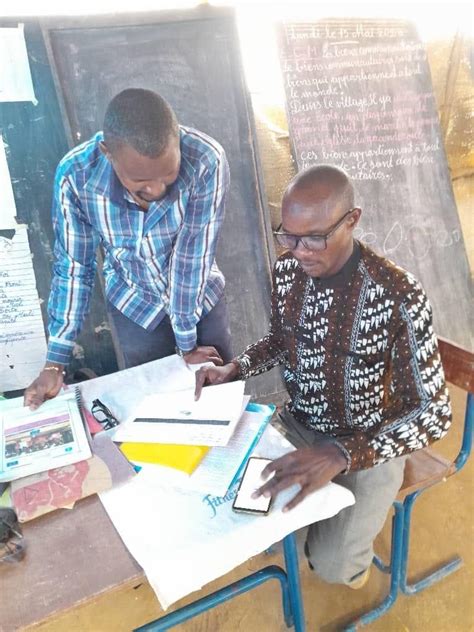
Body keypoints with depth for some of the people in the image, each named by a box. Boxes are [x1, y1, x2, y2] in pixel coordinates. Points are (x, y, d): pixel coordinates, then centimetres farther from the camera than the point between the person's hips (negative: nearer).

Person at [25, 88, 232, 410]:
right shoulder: (75, 174, -25)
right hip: (134, 305, 1)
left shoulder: (206, 160, -31)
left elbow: (192, 257, -26)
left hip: (202, 297, 0)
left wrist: (188, 343, -16)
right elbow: (73, 267, -14)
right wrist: (55, 362, -11)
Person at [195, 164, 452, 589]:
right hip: (299, 422, 5)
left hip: (368, 444, -4)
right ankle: (292, 515, 28)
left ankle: (349, 555, 23)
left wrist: (340, 454, -40)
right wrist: (234, 370, -12)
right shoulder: (288, 270, -11)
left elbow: (434, 413, -26)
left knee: (331, 565, -15)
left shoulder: (398, 295, -28)